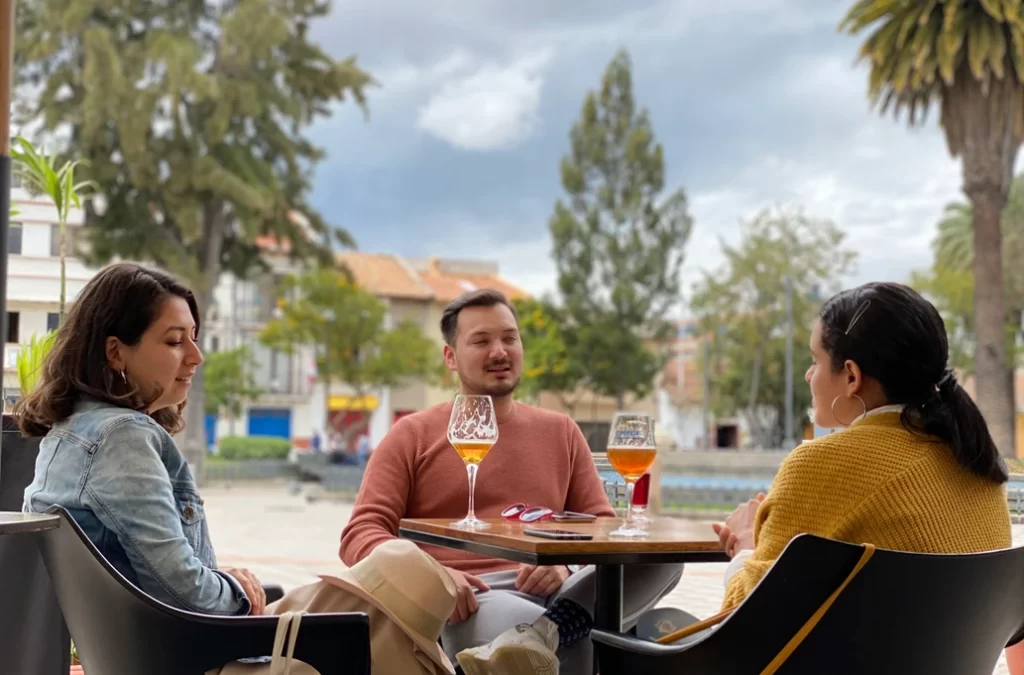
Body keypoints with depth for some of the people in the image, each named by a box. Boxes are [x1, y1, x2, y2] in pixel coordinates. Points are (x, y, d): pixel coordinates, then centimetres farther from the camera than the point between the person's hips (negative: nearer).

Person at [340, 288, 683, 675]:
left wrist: (565, 564, -9)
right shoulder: (413, 436, 12)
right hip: (466, 603, -6)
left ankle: (543, 634, -44)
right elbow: (362, 533, 4)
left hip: (548, 596, 7)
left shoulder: (561, 432, 21)